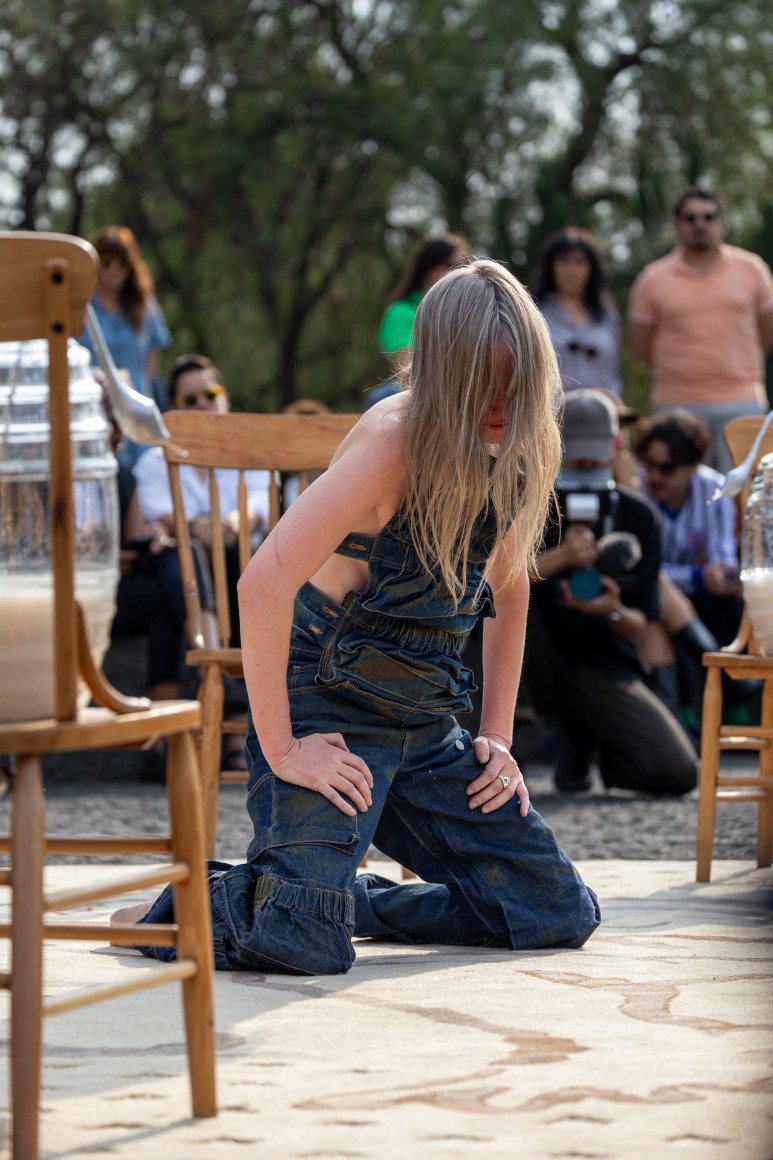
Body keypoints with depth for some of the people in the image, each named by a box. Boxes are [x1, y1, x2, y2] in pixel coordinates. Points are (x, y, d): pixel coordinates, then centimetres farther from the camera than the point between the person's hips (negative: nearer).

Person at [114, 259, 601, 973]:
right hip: (332, 716, -7)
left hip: (427, 727, 7)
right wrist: (280, 749, -25)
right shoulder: (394, 443, -20)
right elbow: (264, 584, -29)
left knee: (562, 915, 3)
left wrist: (497, 736, 11)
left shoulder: (514, 449, 3)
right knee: (305, 941, -27)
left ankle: (351, 898, 17)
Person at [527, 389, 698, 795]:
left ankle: (580, 740, 16)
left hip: (605, 667, 2)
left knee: (678, 773, -16)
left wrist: (613, 612, -24)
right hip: (539, 665, -2)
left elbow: (638, 627, 0)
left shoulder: (638, 516, 1)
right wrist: (559, 557, -34)